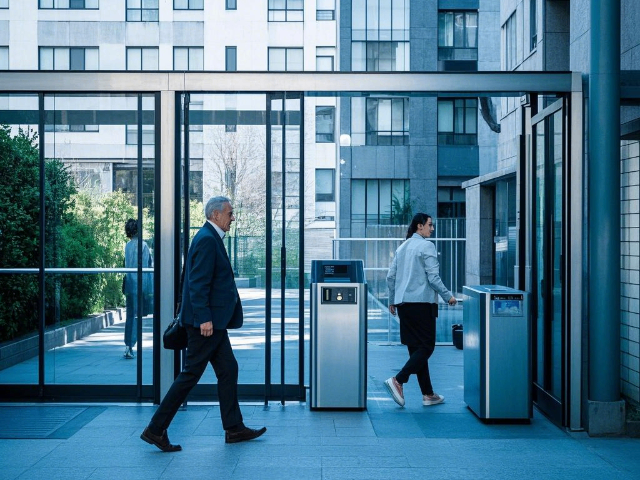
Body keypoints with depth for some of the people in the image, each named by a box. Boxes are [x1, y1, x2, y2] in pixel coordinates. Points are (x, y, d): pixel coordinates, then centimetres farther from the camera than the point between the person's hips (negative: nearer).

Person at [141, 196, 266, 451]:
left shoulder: (211, 238, 16)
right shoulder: (207, 239, -15)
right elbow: (198, 283, -22)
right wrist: (204, 318, -25)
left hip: (214, 321, 11)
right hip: (206, 322, -11)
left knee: (228, 370, 13)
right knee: (191, 373, -5)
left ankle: (234, 429, 21)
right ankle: (156, 429, 3)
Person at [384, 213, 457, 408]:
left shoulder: (402, 247, 15)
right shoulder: (426, 246, -7)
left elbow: (390, 277, 14)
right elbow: (433, 277, -14)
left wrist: (392, 300, 22)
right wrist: (448, 296, -5)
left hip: (403, 303, 8)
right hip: (422, 302, -8)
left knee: (416, 347, 9)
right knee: (426, 346, -1)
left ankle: (428, 394, 13)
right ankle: (398, 380, -15)